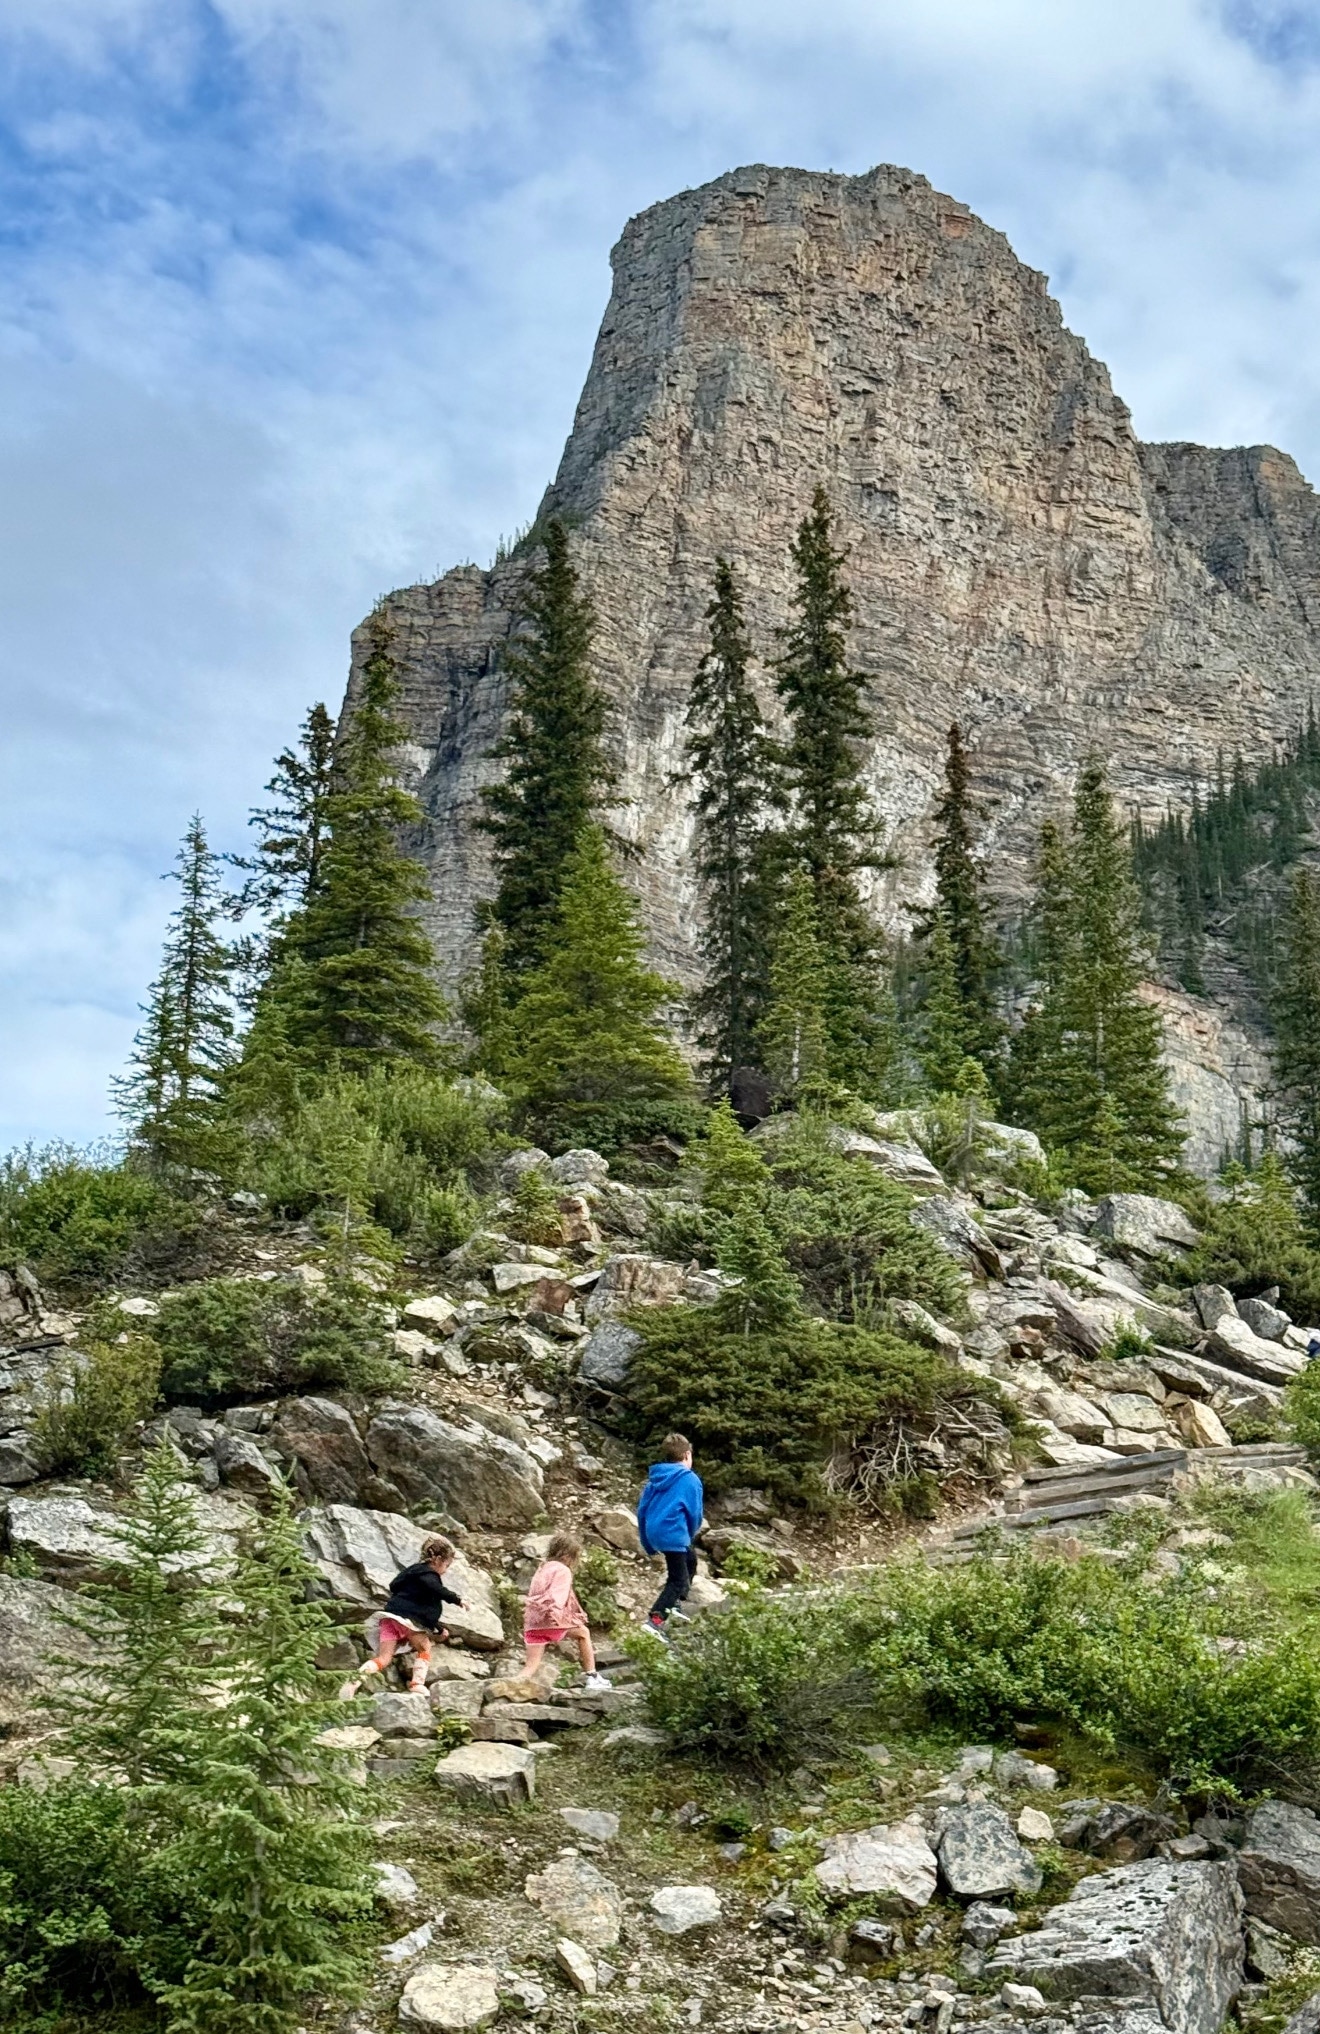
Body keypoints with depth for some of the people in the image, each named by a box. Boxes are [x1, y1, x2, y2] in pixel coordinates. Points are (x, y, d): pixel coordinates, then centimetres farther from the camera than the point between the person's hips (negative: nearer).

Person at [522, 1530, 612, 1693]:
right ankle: (592, 1679, 21)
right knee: (583, 1632, 18)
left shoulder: (542, 1569, 24)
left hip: (531, 1623, 7)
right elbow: (558, 1594, -17)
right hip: (550, 1619, -7)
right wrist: (554, 1611, -30)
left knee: (530, 1667, 3)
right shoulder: (563, 1570, -1)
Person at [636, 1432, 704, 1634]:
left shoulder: (655, 1478, 10)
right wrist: (691, 1534, 14)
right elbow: (695, 1513, -6)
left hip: (654, 1532, 8)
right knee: (678, 1581, -2)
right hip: (673, 1534, -8)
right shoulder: (690, 1479, -9)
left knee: (690, 1558, 29)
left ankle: (675, 1603, 34)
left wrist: (647, 1542, 20)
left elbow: (642, 1509, 11)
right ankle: (654, 1621, -16)